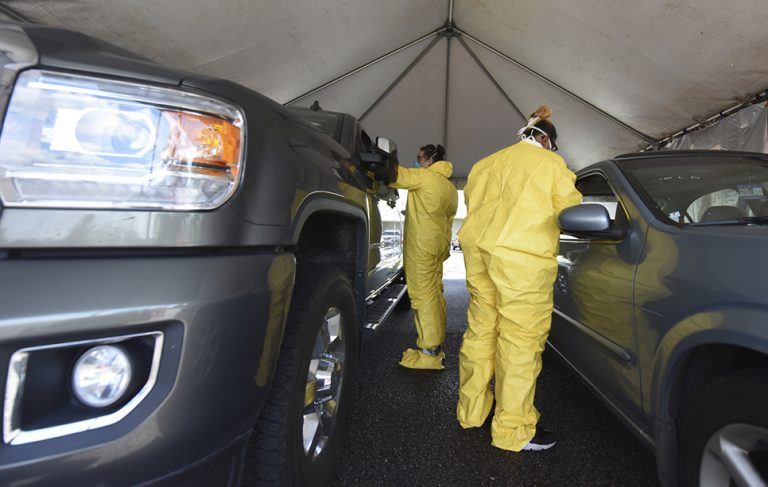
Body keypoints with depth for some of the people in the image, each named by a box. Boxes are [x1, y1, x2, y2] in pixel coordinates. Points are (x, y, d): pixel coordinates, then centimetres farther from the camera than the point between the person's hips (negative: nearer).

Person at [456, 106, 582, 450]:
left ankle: (471, 409, 25)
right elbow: (570, 209, 7)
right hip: (521, 256, -6)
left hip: (477, 248, 7)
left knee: (481, 330, 13)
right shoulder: (550, 163, 7)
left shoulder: (487, 163, 23)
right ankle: (514, 429, 5)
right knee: (520, 340, -2)